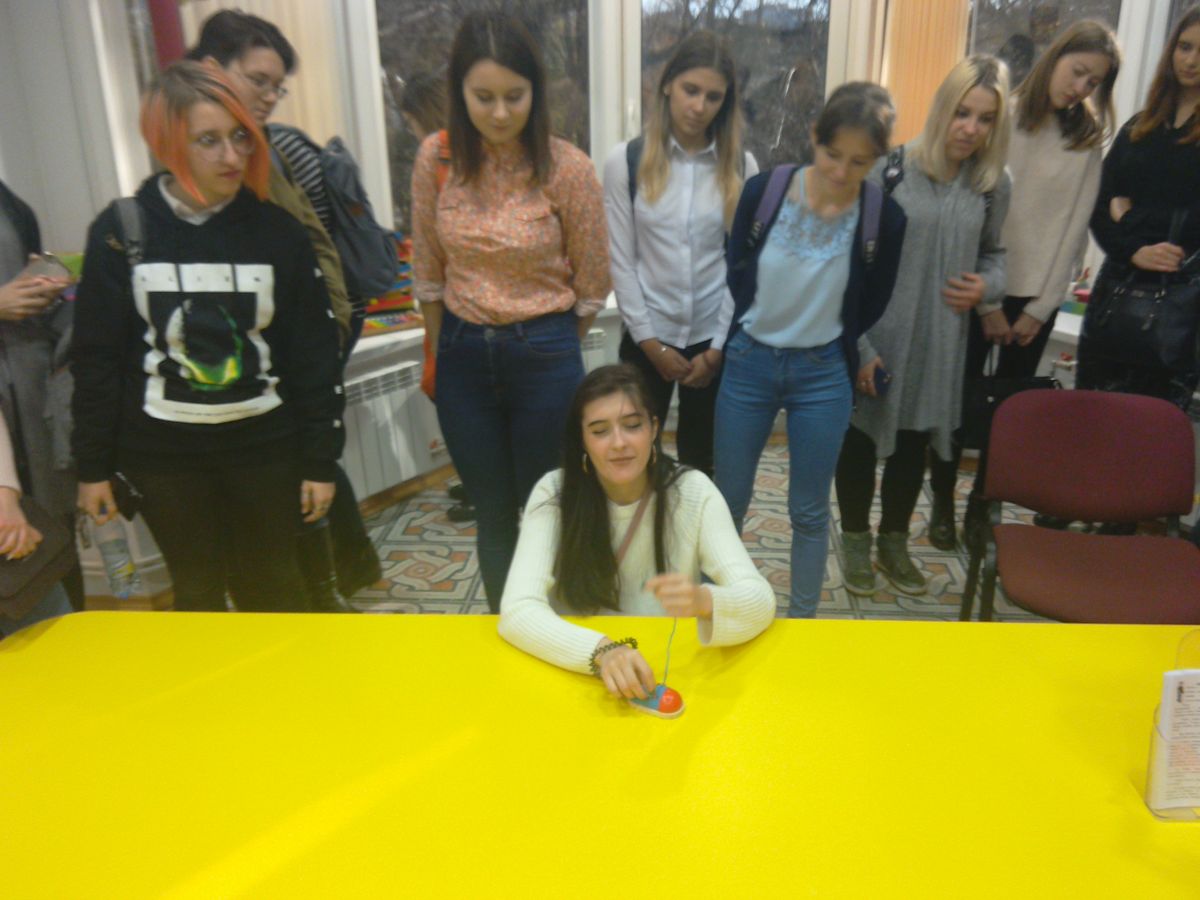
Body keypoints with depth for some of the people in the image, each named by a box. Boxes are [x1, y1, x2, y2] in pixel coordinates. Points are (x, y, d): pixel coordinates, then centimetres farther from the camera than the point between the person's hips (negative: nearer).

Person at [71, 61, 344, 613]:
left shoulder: (277, 230, -5)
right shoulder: (121, 233, -5)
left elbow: (315, 353, -3)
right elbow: (96, 357, 1)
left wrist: (321, 458, -3)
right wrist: (92, 465, 2)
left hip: (264, 446, 0)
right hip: (163, 451, 1)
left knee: (274, 589, 13)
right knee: (197, 591, 14)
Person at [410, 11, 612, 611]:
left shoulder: (568, 168, -13)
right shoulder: (436, 158, -5)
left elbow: (591, 285, -2)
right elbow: (428, 272, 6)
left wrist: (546, 346, 9)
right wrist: (442, 354, 12)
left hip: (544, 356, -2)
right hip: (463, 357, 3)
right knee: (493, 516, 16)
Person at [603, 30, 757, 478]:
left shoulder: (742, 166, 1)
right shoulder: (626, 160, -3)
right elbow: (621, 261, -4)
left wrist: (718, 347, -5)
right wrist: (651, 343, -7)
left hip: (713, 339, 1)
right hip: (646, 338, 0)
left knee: (700, 461, 12)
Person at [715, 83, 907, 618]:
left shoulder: (884, 218, -12)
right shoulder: (763, 191, -11)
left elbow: (869, 308, 3)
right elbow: (737, 277, 3)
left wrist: (816, 338, 8)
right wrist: (766, 329, 6)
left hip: (823, 375, 0)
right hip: (749, 363, 1)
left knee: (809, 512, 11)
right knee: (728, 501, 13)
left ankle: (801, 622, 30)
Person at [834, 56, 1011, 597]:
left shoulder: (994, 186, 1)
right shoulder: (889, 171, -11)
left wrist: (988, 288, -6)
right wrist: (858, 345, -14)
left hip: (941, 344, 4)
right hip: (875, 339, -3)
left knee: (914, 444, 17)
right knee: (861, 439, 10)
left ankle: (894, 541, 38)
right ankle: (856, 540, 33)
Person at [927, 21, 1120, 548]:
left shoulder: (1088, 140, 5)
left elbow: (1074, 227, 3)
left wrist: (1040, 308, -2)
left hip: (1036, 295, 3)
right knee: (960, 396, 4)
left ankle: (982, 506, 23)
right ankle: (943, 502, 21)